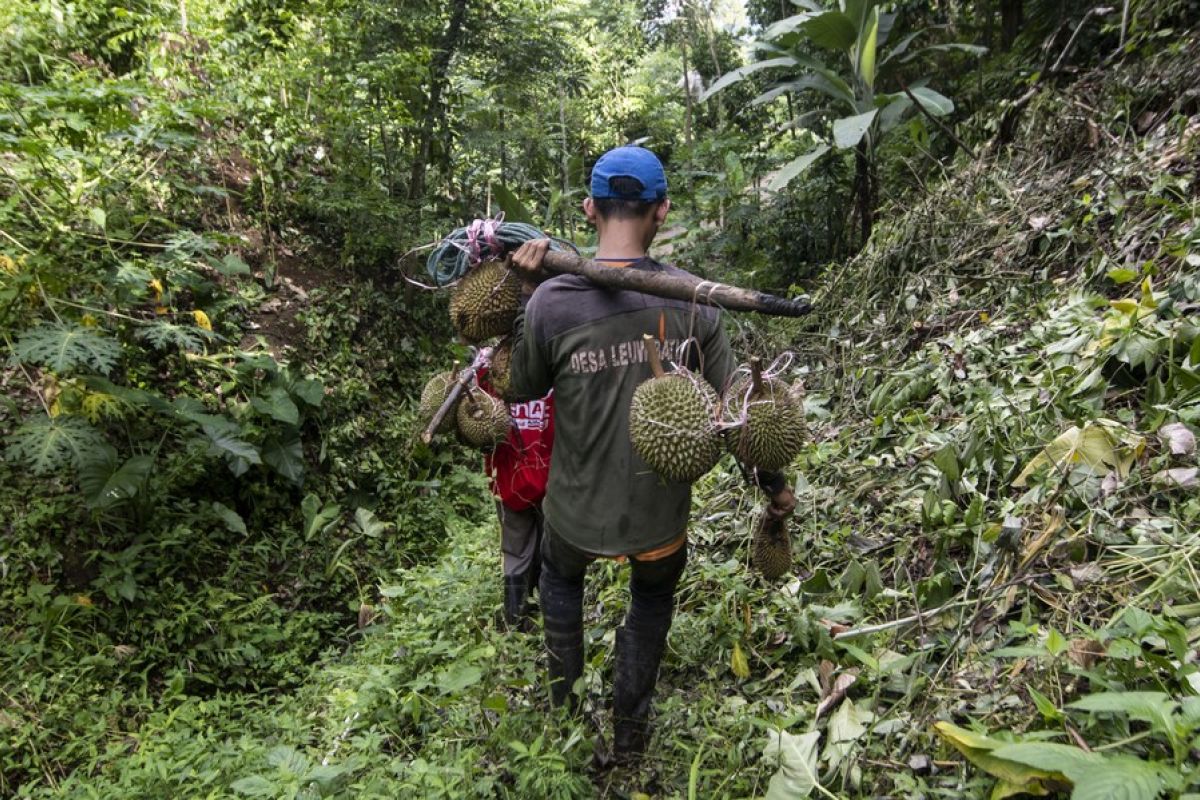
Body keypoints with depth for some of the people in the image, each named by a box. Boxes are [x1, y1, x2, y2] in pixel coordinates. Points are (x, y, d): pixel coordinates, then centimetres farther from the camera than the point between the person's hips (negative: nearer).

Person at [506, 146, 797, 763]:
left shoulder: (552, 301, -19)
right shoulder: (689, 300, -15)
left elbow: (525, 388, -1)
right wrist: (773, 484, 6)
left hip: (577, 512, 0)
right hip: (659, 516, 1)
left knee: (560, 578, 34)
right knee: (652, 600, 31)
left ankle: (565, 706, 44)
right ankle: (629, 732, 41)